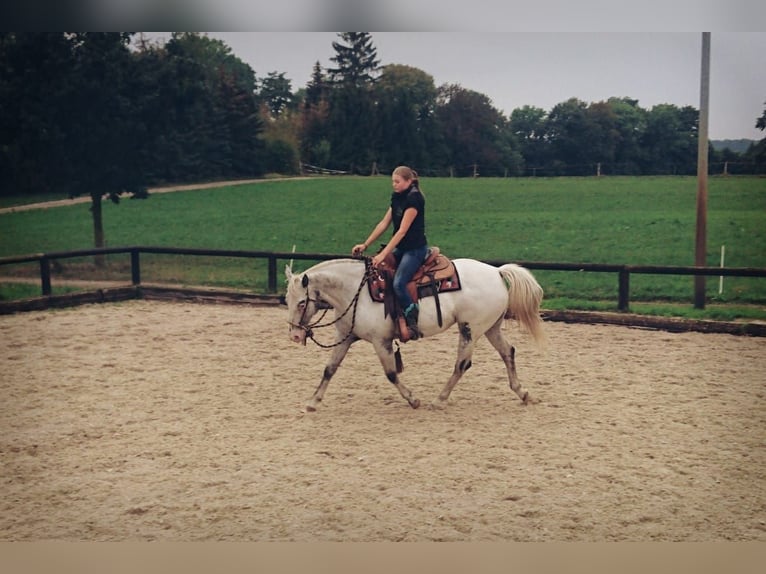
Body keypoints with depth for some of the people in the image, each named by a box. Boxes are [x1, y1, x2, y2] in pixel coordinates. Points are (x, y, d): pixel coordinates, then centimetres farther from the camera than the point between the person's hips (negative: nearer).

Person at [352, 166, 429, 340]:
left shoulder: (414, 198, -16)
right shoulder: (397, 198, 11)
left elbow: (402, 230, -21)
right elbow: (384, 224, 13)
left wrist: (383, 254, -25)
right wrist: (365, 245, 7)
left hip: (415, 249, -9)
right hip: (400, 248, 9)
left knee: (398, 283, -25)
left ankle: (413, 323, -13)